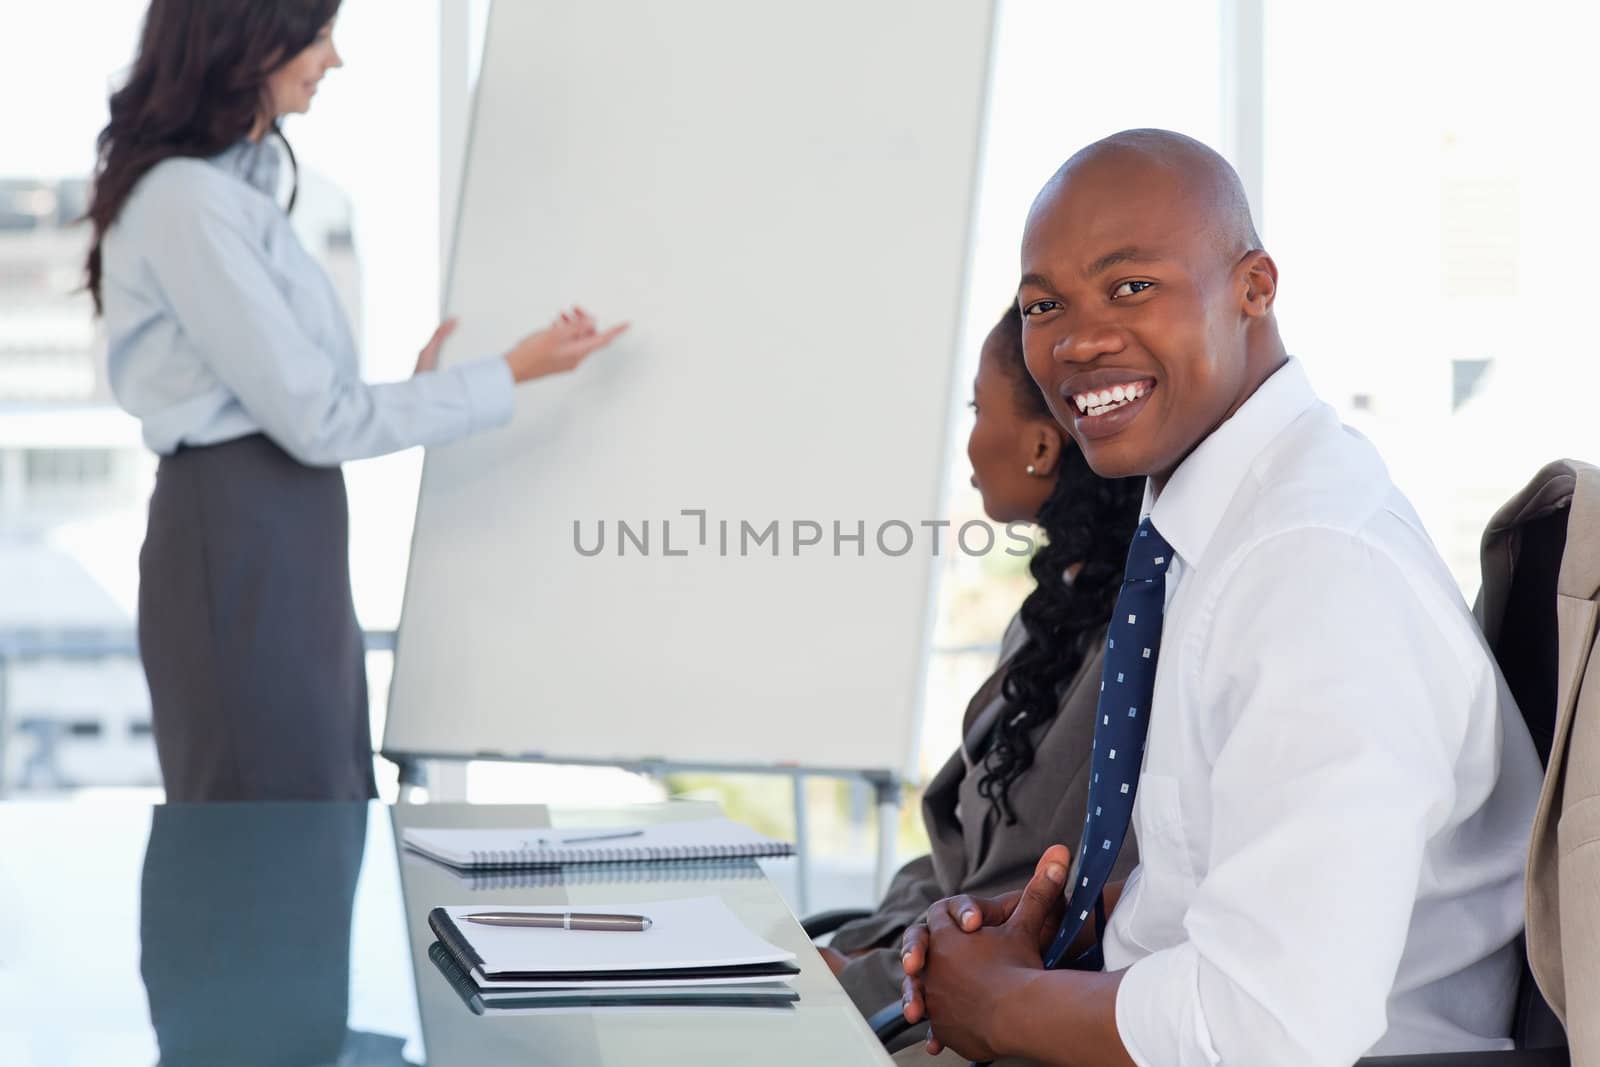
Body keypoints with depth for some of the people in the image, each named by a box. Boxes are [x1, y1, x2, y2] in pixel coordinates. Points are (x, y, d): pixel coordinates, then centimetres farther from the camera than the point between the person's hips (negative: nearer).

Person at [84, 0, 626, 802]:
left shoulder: (236, 179, 14)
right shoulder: (187, 202, -16)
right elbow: (315, 419, -15)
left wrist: (405, 388, 18)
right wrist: (511, 375, -9)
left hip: (285, 540, 10)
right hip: (239, 545, -10)